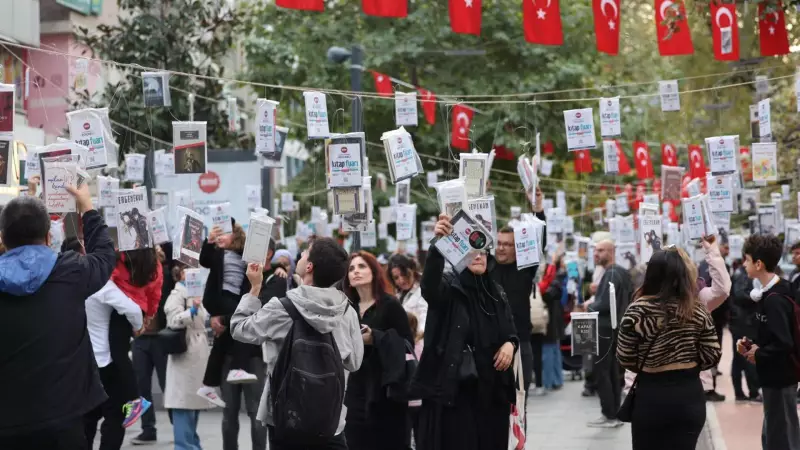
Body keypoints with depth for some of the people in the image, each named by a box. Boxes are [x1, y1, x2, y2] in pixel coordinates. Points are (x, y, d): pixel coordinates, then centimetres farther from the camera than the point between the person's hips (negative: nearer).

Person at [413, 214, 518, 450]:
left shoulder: (496, 293, 13)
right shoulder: (449, 286, -6)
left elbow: (511, 331, 22)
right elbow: (429, 284, -30)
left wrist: (510, 344, -4)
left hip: (491, 389, 6)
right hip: (453, 389, -6)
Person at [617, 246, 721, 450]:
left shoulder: (638, 310, -11)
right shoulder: (698, 310, -3)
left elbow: (624, 358, -6)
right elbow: (712, 355, -2)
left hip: (650, 395, -2)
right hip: (689, 394, 2)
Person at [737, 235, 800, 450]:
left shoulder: (774, 300, -23)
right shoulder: (770, 293, 8)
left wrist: (758, 354, -15)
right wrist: (752, 343, 2)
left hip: (780, 377, -10)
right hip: (775, 375, 10)